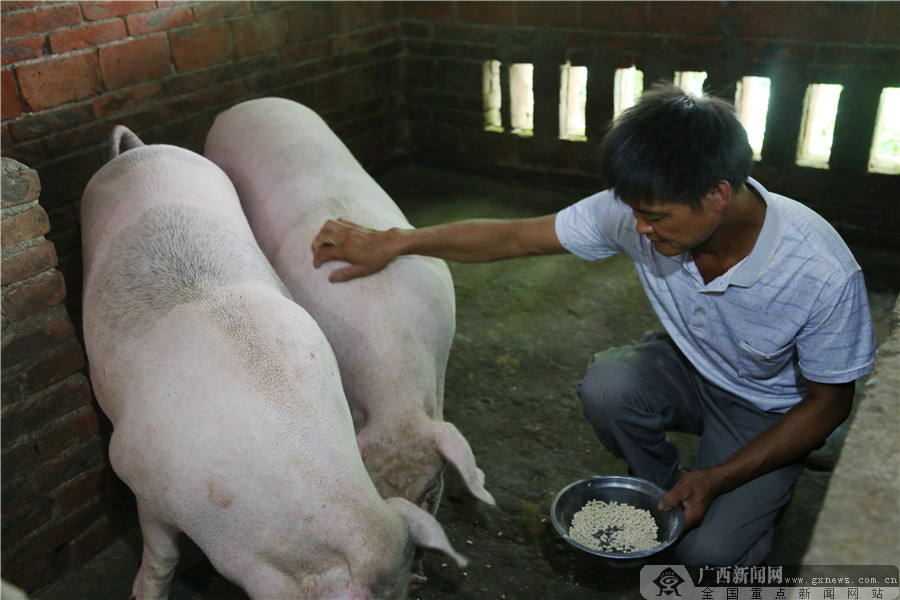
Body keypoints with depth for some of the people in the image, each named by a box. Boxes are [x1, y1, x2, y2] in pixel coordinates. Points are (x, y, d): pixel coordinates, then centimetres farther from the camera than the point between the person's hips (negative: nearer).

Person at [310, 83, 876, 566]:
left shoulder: (823, 274, -34)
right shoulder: (638, 208, -26)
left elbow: (828, 405, -18)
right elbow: (517, 236, -17)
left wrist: (718, 478, -23)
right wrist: (394, 241, -25)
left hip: (770, 412, -3)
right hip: (689, 367, 4)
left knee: (708, 551, -21)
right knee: (605, 386, -29)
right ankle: (664, 489, 2)